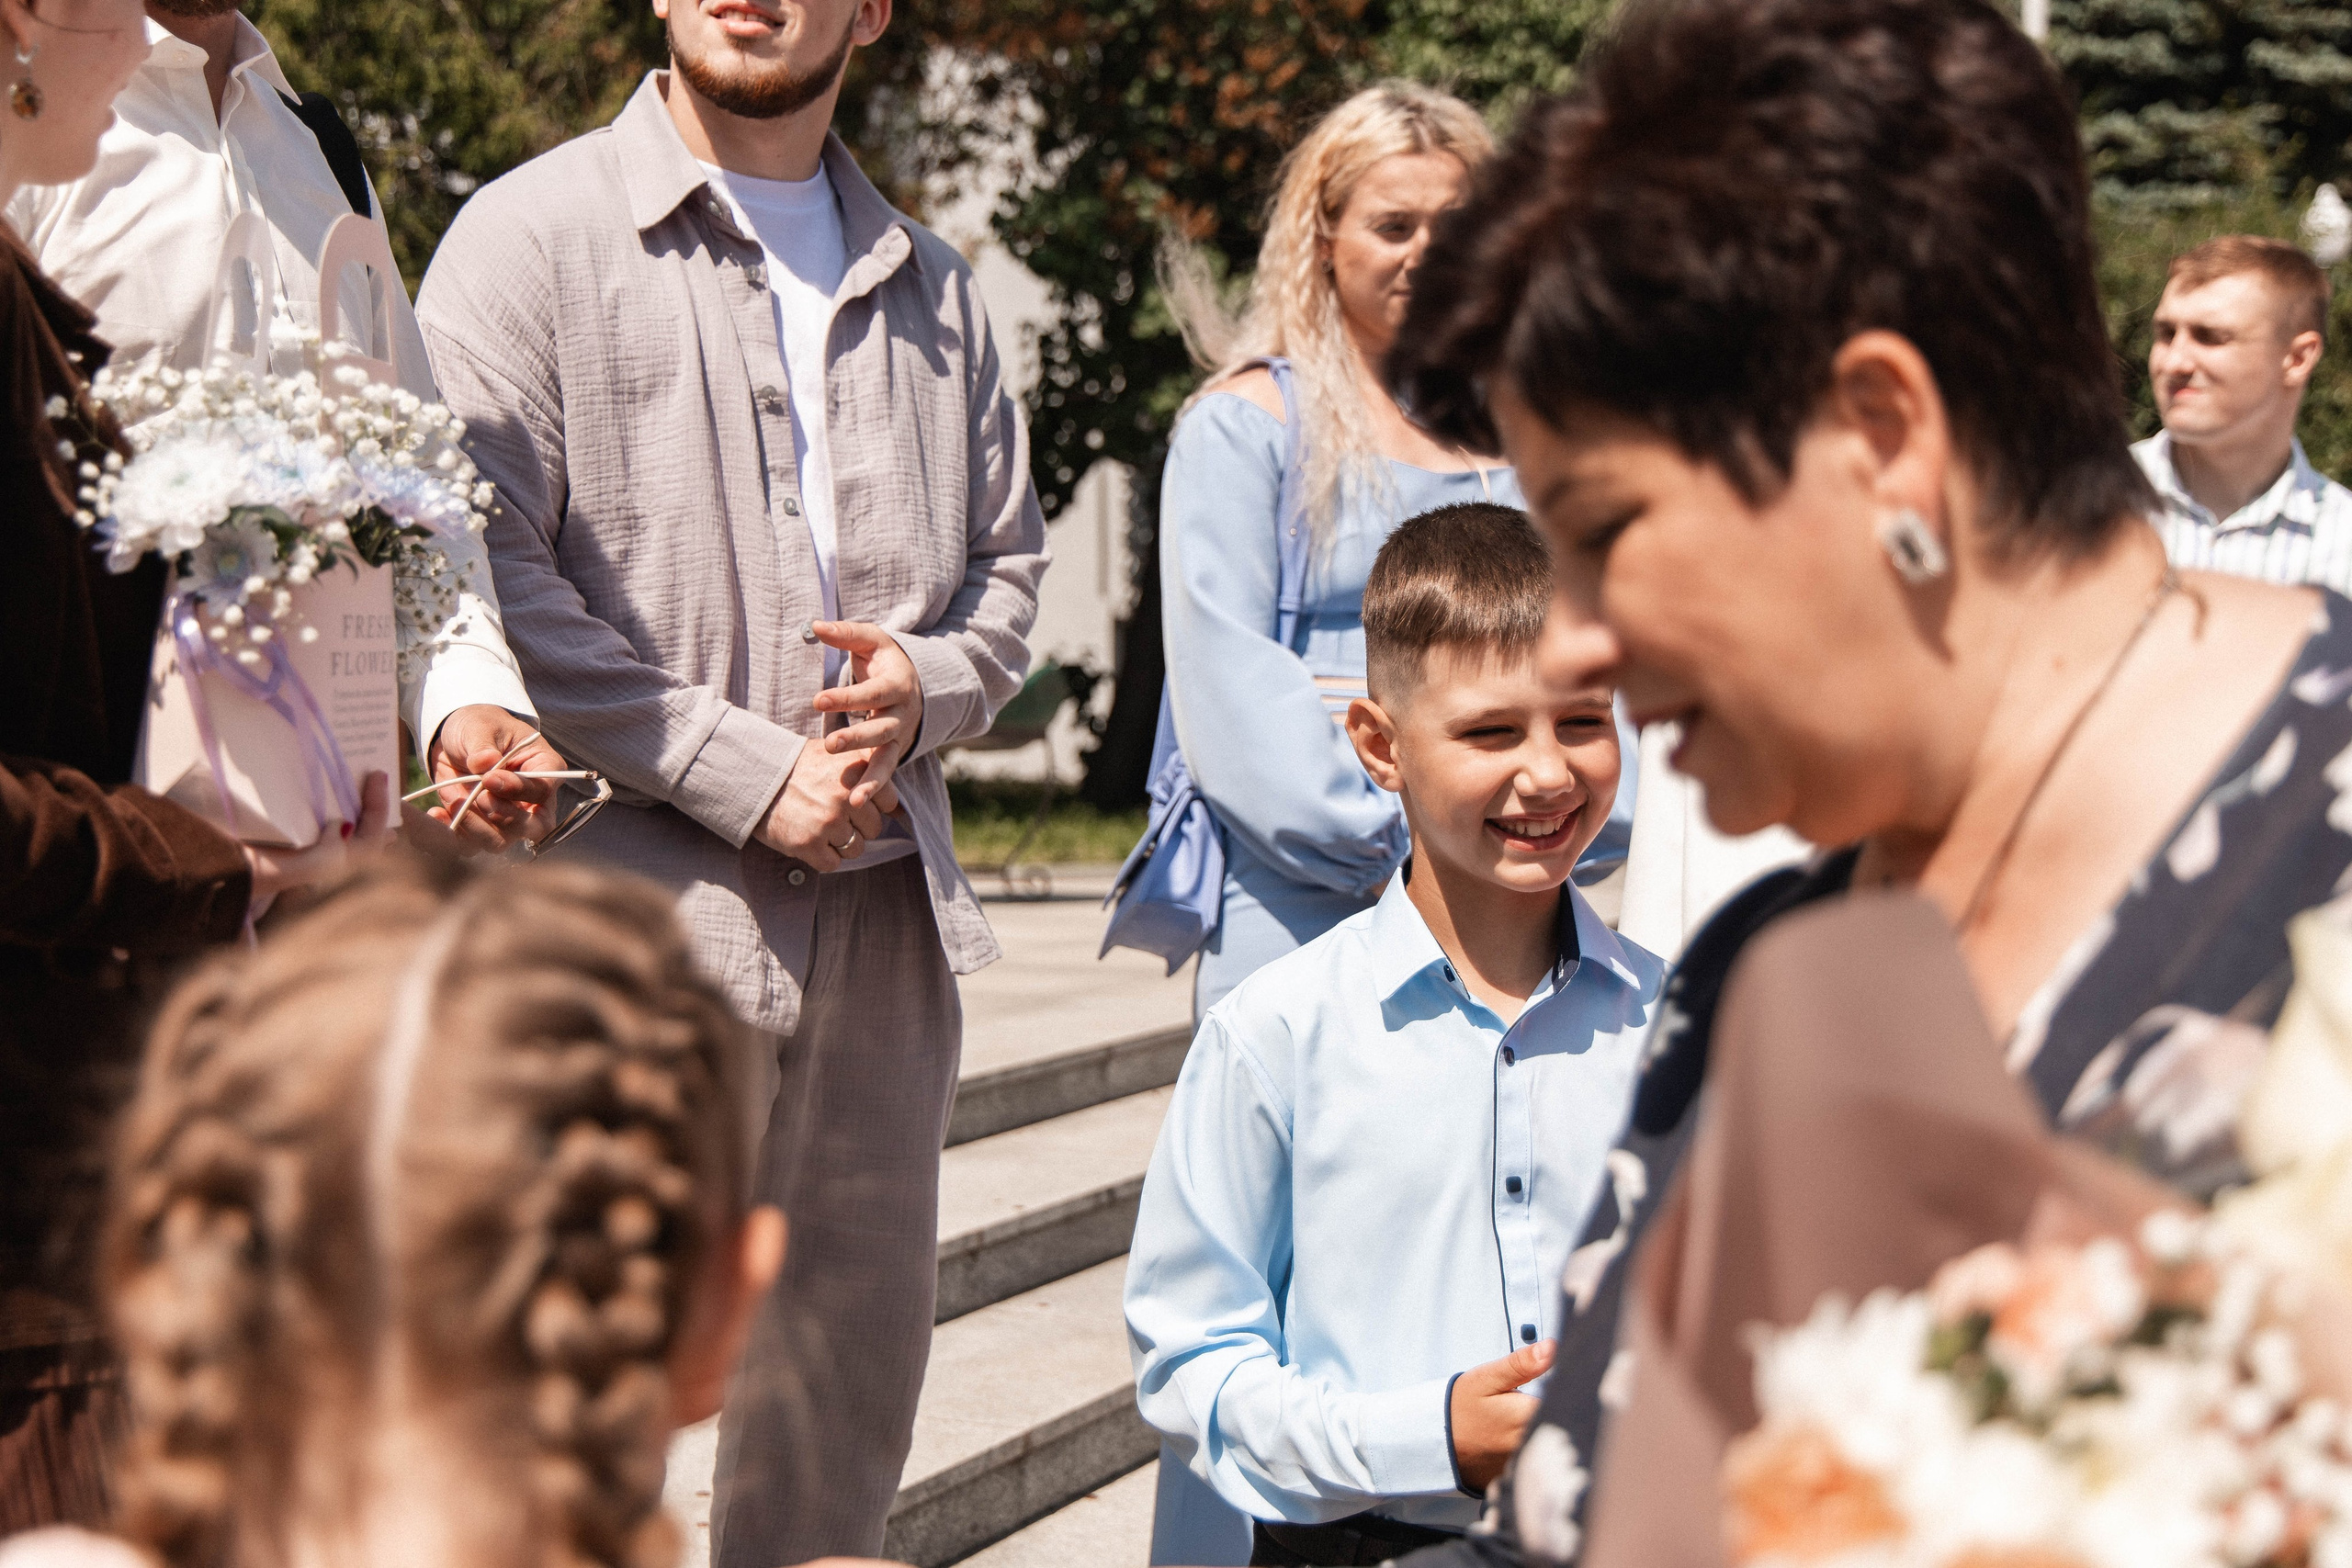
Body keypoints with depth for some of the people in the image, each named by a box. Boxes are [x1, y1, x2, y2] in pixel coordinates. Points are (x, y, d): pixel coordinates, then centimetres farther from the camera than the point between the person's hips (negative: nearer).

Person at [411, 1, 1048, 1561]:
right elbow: (478, 554, -11)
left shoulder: (930, 283, 18)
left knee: (860, 1343, 10)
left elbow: (1009, 558, 22)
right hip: (636, 890, -6)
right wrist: (747, 771, -13)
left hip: (886, 896, 6)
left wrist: (925, 686, -2)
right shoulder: (535, 235, -2)